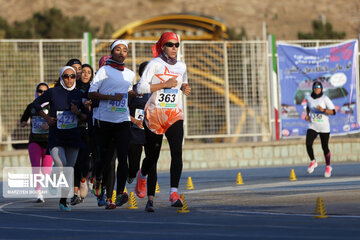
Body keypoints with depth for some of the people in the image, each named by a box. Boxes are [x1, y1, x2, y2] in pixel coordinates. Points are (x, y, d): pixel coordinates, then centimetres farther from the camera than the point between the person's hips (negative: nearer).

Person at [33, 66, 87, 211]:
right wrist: (46, 117, 1)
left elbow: (85, 117, 12)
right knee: (60, 165, -22)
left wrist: (78, 113, -9)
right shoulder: (53, 92, -3)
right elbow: (36, 103, 12)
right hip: (56, 136, -3)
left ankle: (63, 201, 16)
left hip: (73, 137, 3)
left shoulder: (79, 95, 5)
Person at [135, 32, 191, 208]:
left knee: (177, 152, -17)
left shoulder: (181, 66, 10)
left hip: (175, 116, 3)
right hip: (154, 114, -3)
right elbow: (141, 88, -14)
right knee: (153, 155, 8)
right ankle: (142, 176, 43)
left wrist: (185, 88, 6)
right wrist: (165, 84, -18)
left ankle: (174, 193, -21)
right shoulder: (155, 64, -6)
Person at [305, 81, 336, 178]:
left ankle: (328, 166, 25)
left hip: (324, 127, -2)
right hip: (312, 127, 2)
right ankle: (313, 162, 8)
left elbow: (333, 112, -10)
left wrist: (323, 110, -25)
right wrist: (307, 115, 8)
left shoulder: (325, 99, -7)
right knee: (308, 144, -18)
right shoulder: (309, 98, 4)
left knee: (325, 147, 3)